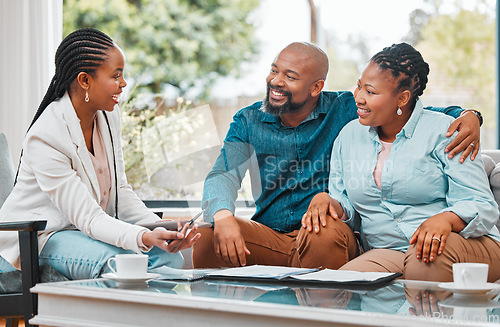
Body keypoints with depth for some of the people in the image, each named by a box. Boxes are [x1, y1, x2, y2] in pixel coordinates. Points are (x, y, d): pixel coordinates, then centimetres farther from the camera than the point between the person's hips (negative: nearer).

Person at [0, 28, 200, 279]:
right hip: (41, 238, -7)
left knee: (168, 256, -16)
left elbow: (119, 190, 4)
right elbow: (87, 218, -27)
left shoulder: (108, 115, 0)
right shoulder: (43, 138, -25)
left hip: (93, 228, 7)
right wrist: (144, 238, -42)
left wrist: (159, 228, -13)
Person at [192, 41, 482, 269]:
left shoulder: (345, 110, 2)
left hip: (325, 238, -2)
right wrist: (223, 217, -27)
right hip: (266, 236, 2)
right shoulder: (248, 121, 9)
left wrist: (466, 116, -19)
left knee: (328, 235, -37)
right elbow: (224, 175, -4)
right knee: (207, 237, -25)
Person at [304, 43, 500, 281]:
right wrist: (329, 202, -6)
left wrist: (446, 219, -32)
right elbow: (350, 212, 18)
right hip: (389, 252, 3)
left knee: (428, 256, -39)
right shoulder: (349, 136, 13)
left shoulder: (443, 130, -3)